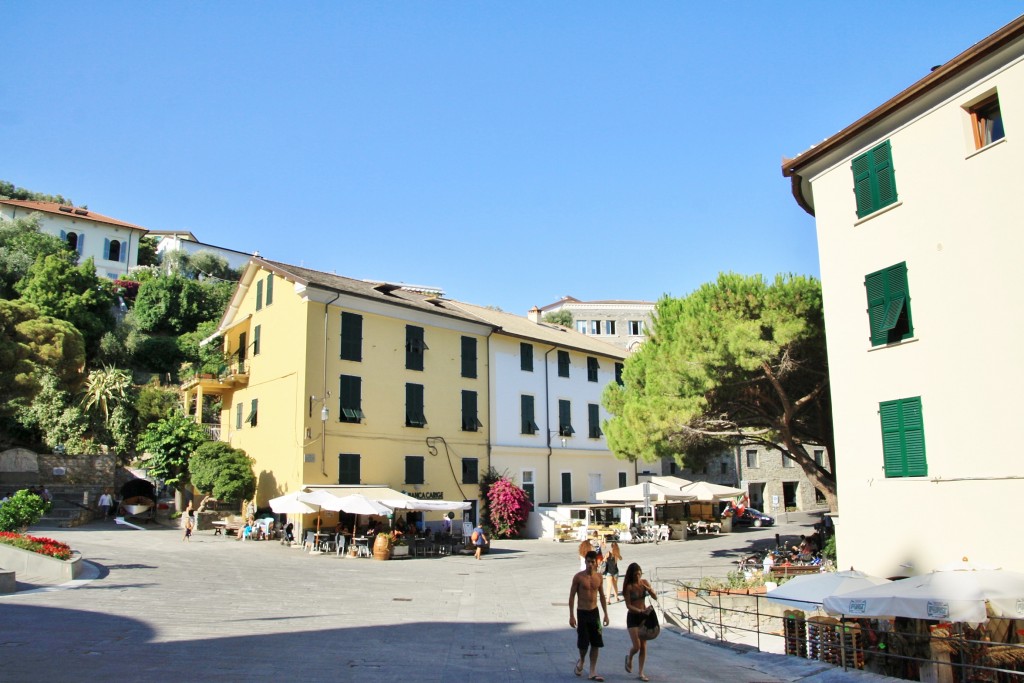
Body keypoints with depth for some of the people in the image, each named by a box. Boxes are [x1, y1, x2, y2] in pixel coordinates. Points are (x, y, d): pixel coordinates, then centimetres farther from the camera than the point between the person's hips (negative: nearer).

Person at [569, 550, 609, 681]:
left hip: (594, 612, 4)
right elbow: (572, 596, -7)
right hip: (582, 612, -4)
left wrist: (606, 614, 9)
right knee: (583, 643, -2)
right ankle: (581, 661, 30)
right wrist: (571, 616, -11)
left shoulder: (599, 577, 2)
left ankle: (592, 672, 13)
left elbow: (602, 596, 12)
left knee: (596, 643, 3)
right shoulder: (578, 577, -11)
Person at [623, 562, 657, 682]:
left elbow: (655, 597, 0)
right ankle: (629, 658, 26)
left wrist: (648, 589, -19)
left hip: (644, 616, 4)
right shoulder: (629, 586, -14)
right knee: (636, 646, -8)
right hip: (633, 617, -4)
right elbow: (628, 605, -15)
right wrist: (641, 611, -28)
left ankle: (641, 673, 14)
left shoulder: (644, 582, -2)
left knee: (643, 646, 4)